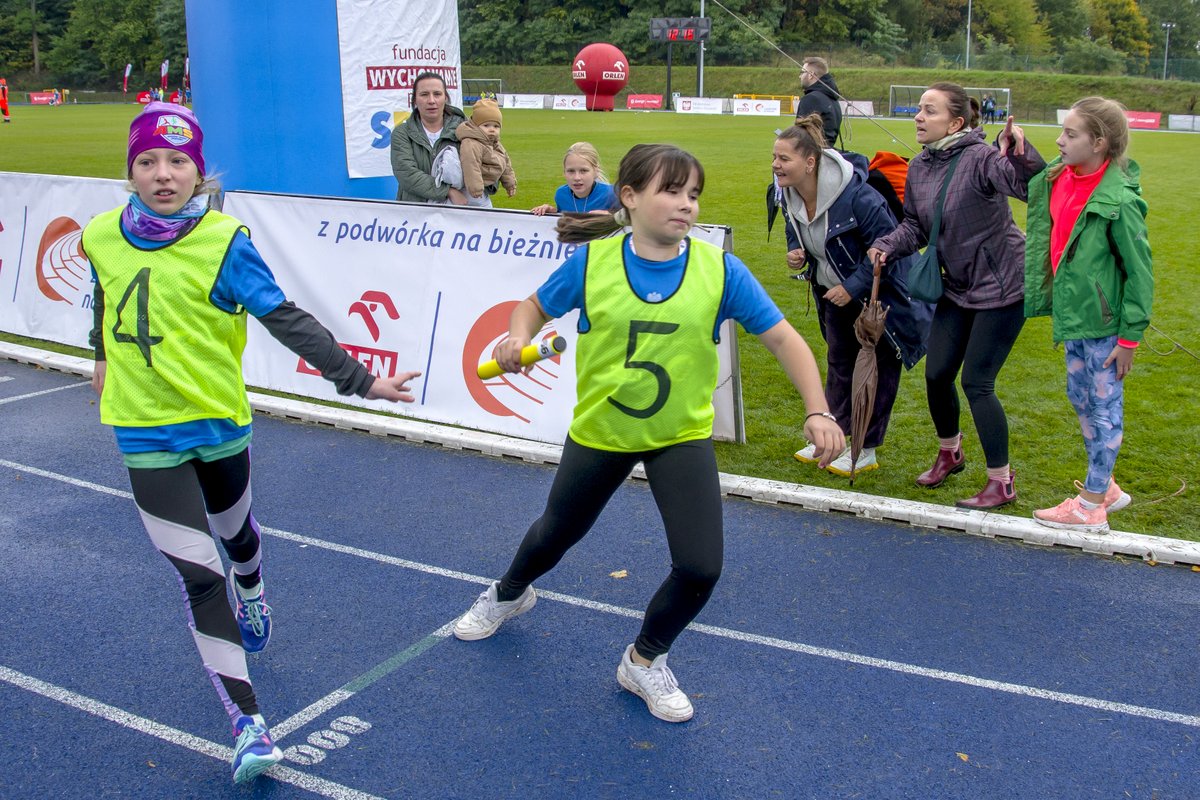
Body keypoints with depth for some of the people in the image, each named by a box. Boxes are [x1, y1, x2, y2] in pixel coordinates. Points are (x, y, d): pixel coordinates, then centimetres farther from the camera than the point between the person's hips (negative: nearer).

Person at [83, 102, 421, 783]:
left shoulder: (224, 242, -16)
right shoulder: (102, 237, -5)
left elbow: (287, 321, -18)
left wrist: (360, 381, -23)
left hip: (220, 421, -1)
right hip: (148, 435, 1)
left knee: (235, 531, 25)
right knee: (199, 577, -6)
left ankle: (253, 594, 62)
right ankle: (248, 723, 1)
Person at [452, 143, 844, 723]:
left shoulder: (720, 270, -17)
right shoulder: (590, 262, -15)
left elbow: (782, 337, -13)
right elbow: (536, 306, 2)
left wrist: (818, 412, -23)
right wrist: (518, 337, -20)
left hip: (682, 436, 0)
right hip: (598, 431, 1)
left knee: (700, 567, -12)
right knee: (556, 534, 22)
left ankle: (644, 662, 20)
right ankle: (508, 594, 59)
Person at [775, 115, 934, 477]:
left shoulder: (856, 196, -33)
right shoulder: (789, 195, -9)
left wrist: (852, 287, -26)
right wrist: (797, 253, -11)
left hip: (878, 294, -7)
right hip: (835, 293, 7)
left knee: (876, 368, 4)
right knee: (839, 362, 16)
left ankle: (867, 450, 14)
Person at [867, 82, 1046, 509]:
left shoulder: (980, 157, -21)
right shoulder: (919, 168, 2)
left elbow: (1030, 187, -36)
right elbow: (915, 225, 8)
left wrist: (1020, 156, -55)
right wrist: (887, 246, -10)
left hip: (1000, 286, -7)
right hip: (957, 287, 7)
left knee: (976, 382, -6)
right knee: (937, 373, 12)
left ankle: (1001, 482, 10)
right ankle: (949, 453, 39)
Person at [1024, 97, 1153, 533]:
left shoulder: (1118, 200, -21)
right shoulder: (1059, 178, -1)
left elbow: (1140, 270, -16)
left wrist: (1130, 335, -15)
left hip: (1103, 319, -8)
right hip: (1072, 313, 8)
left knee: (1104, 406, 5)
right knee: (1080, 398, 18)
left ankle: (1091, 505, 15)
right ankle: (1105, 487, 36)